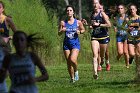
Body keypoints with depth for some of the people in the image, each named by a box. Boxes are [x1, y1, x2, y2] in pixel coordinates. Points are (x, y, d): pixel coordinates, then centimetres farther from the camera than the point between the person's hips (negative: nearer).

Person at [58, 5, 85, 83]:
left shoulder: (78, 22, -1)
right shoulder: (63, 23, 1)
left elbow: (83, 30, 14)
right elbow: (59, 33, 7)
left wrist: (79, 32, -8)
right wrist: (62, 31, -14)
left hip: (75, 43, -2)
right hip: (66, 43, 2)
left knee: (72, 60, -21)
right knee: (68, 62, 3)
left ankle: (76, 71, 8)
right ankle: (72, 78, 18)